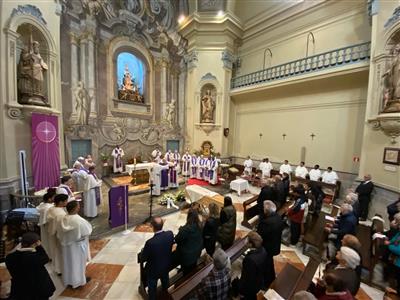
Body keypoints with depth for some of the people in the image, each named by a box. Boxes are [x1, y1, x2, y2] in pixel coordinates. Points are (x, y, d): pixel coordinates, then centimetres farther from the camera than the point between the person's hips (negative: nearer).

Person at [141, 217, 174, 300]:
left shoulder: (150, 242, -40)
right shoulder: (170, 234, -27)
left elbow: (143, 258, -22)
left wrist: (143, 251, -2)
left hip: (154, 270, -5)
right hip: (167, 266, 5)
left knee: (152, 288, 26)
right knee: (165, 284, 35)